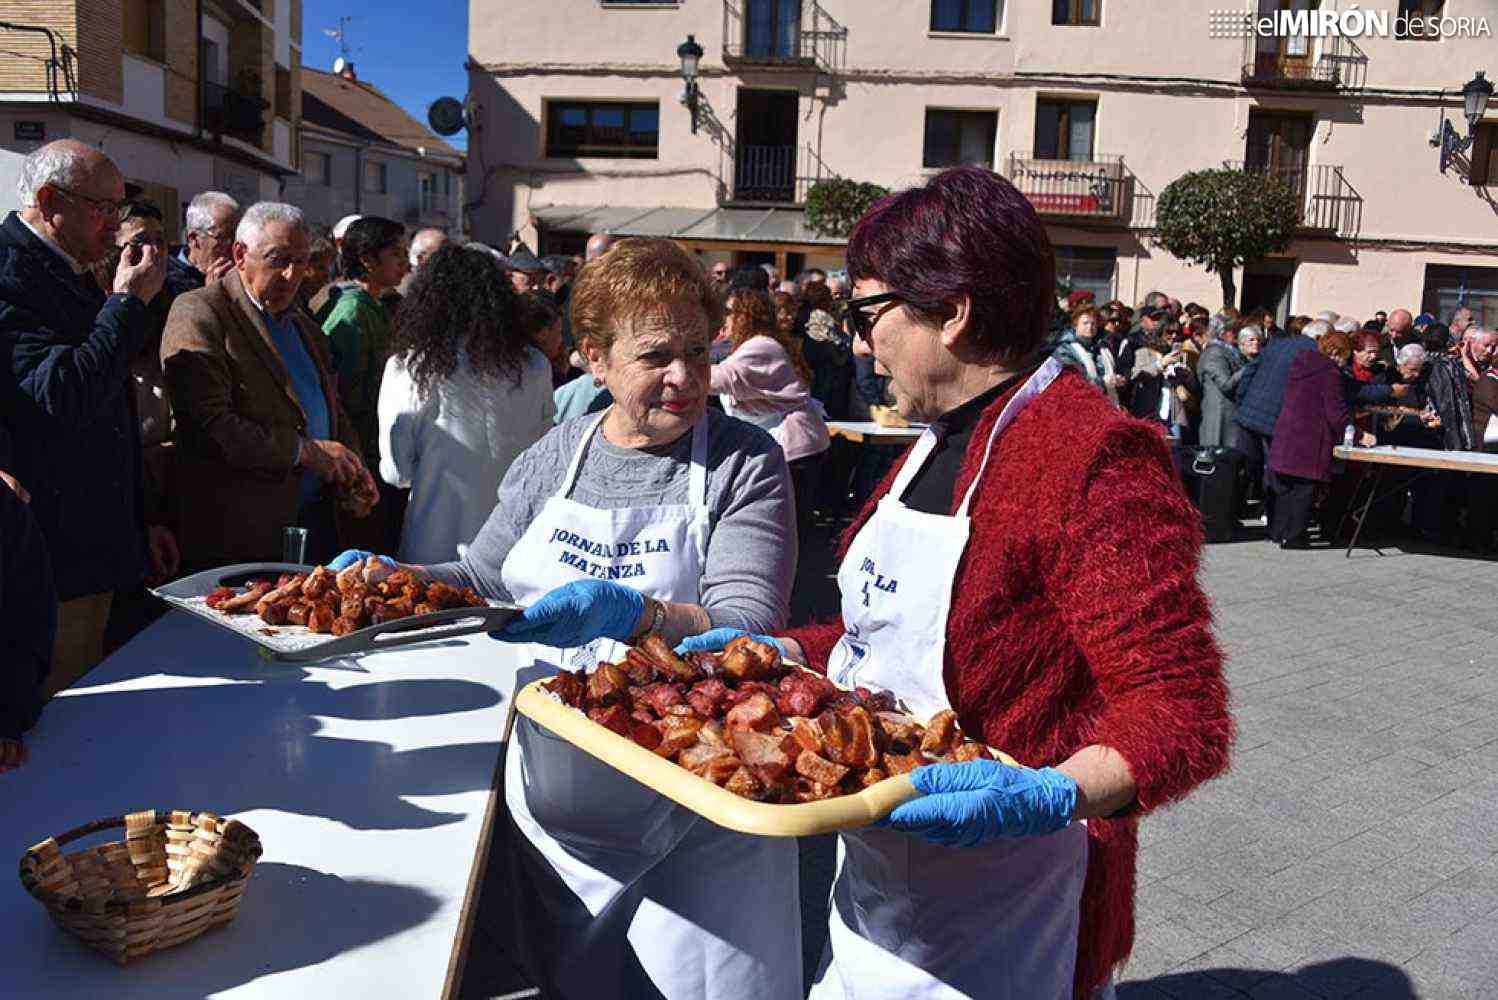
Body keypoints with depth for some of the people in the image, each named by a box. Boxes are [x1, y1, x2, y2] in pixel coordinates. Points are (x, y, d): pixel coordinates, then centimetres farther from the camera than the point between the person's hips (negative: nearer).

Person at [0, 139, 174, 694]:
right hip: (45, 564, -9)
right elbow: (61, 400, -26)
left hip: (95, 554, 9)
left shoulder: (75, 274, 18)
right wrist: (129, 302, -17)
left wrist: (140, 522, 24)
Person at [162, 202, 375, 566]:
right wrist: (305, 451, -16)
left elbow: (333, 412, 25)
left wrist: (352, 473, 6)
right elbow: (209, 425, -18)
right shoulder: (198, 312, -7)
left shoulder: (305, 327, 19)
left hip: (318, 520, 7)